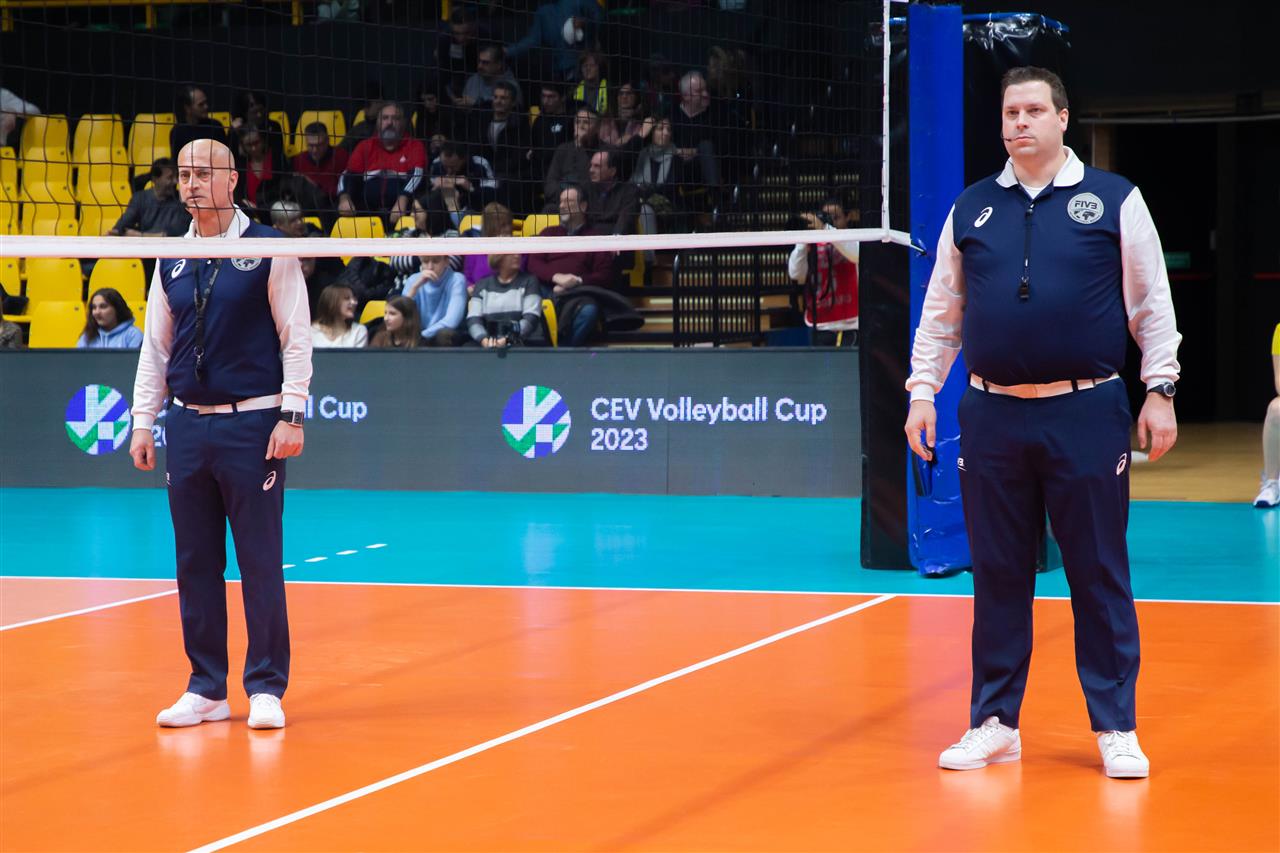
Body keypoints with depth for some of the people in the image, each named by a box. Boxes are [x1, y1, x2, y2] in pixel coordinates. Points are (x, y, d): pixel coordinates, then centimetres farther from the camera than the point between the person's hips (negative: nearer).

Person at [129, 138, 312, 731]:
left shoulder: (269, 251, -2)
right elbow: (155, 347, 16)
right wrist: (143, 421, 8)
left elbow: (296, 339, -3)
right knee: (195, 563, 6)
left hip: (252, 423, -5)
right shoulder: (171, 263, 11)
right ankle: (206, 688, 13)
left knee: (260, 560, -2)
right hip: (188, 425, 5)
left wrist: (291, 415, -11)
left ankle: (266, 688, 5)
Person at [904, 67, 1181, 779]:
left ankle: (1116, 728, 8)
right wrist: (922, 391, 7)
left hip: (1087, 413, -2)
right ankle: (995, 722, 16)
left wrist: (1160, 391, -3)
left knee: (1100, 574, 1)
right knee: (998, 574, 7)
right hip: (992, 417, 3)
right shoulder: (970, 211, 10)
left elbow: (1152, 304, 3)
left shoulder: (1114, 200, 3)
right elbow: (940, 312, 14)